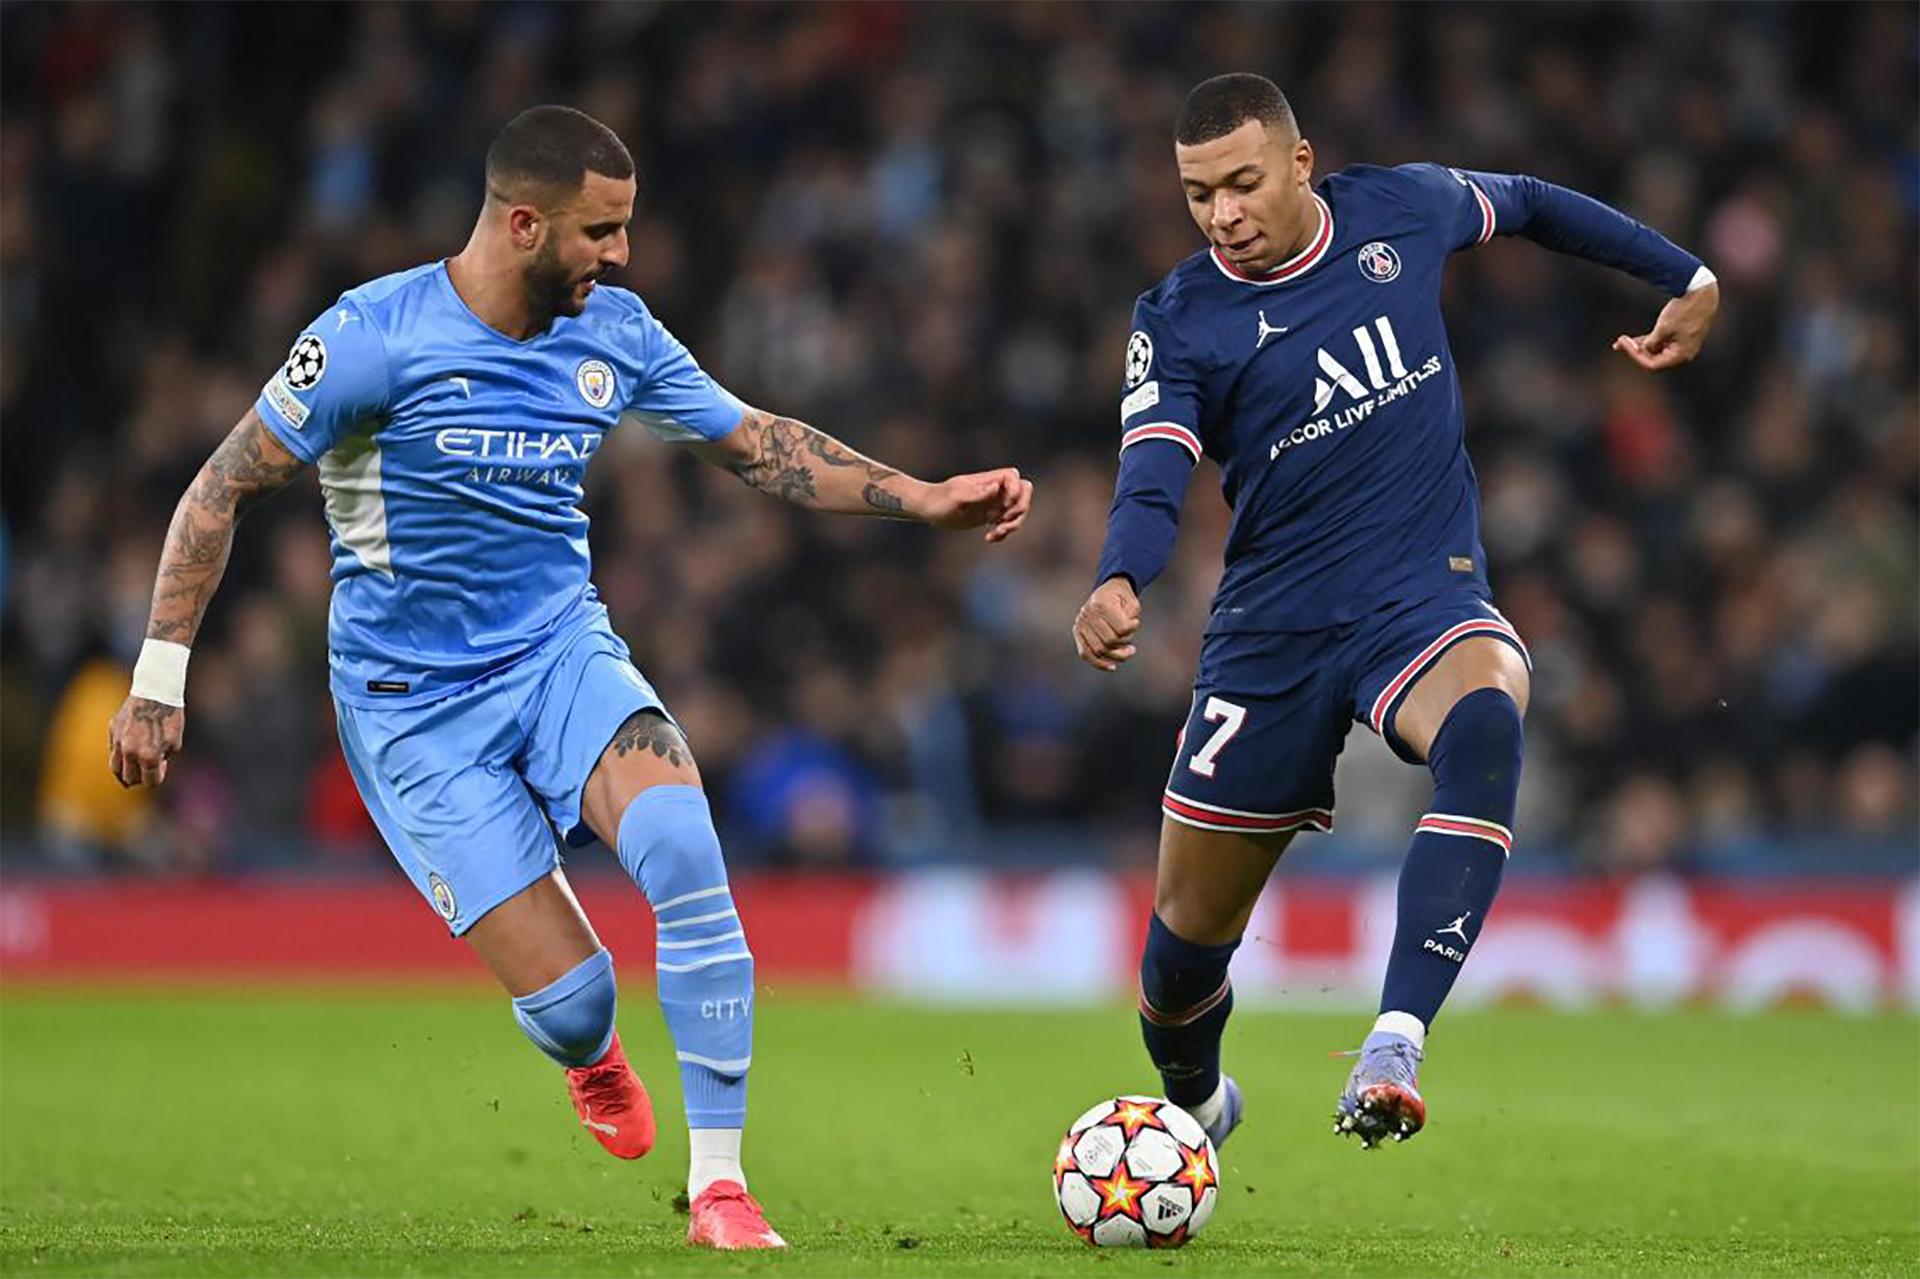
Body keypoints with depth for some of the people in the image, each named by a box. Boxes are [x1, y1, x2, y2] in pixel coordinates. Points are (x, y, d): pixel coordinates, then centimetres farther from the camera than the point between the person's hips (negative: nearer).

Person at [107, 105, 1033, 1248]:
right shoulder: (374, 336, -16)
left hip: (563, 651, 4)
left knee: (681, 839, -29)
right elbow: (225, 489, -8)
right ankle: (593, 1058, 30)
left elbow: (757, 443, 12)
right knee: (569, 998, -13)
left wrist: (922, 500, 2)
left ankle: (719, 1185, -20)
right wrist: (160, 680, -9)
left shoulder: (614, 333, -1)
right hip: (416, 710, -4)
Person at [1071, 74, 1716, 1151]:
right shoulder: (1178, 322, -5)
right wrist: (1118, 587, -40)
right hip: (1273, 629, 1)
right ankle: (1194, 1103, 41)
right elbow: (1154, 478, -18)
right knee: (1189, 931, 5)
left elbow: (1529, 206, 21)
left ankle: (1396, 1044, -46)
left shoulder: (1403, 211, 0)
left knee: (1485, 720, -38)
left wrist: (1687, 278, 27)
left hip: (1427, 594, -1)